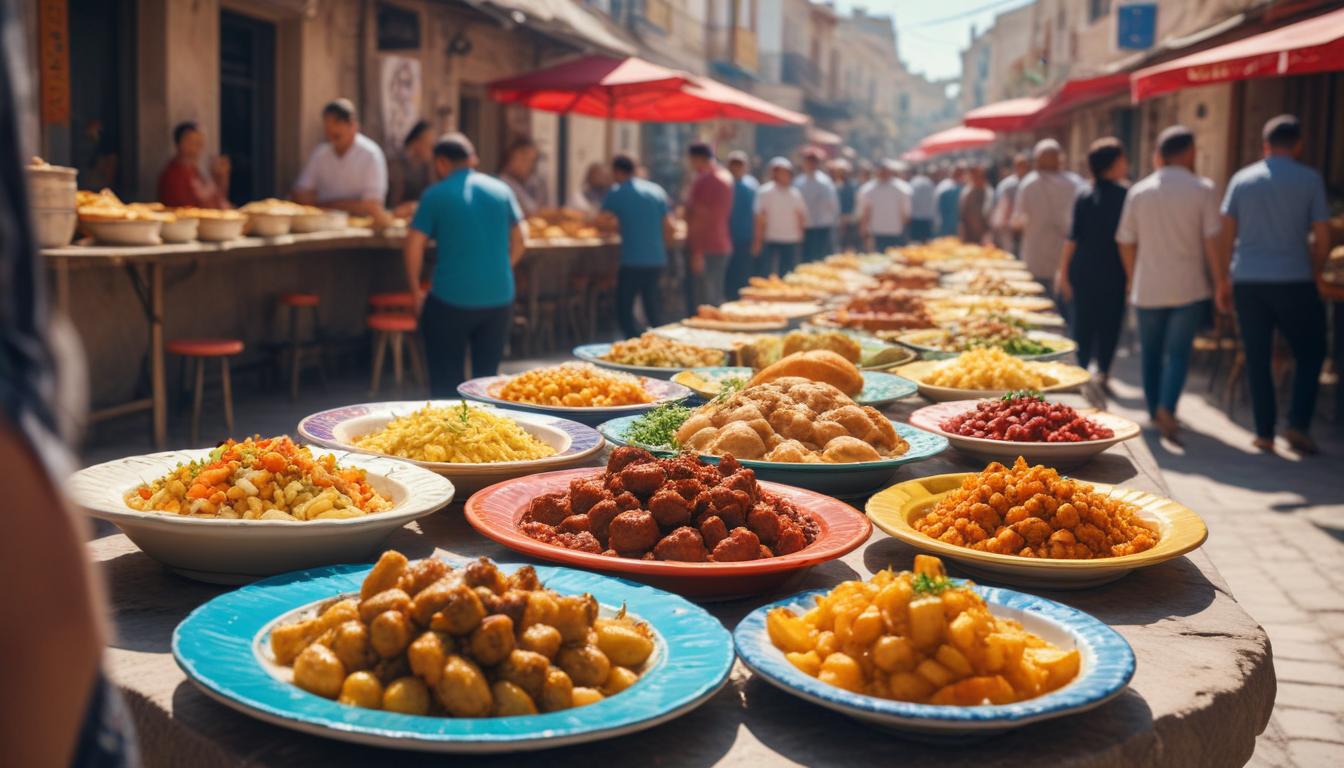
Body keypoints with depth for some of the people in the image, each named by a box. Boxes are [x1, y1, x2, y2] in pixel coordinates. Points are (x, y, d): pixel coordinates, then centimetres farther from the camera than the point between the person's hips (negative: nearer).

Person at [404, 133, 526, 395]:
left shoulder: (435, 195, -5)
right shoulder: (501, 190, 5)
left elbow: (413, 247, -7)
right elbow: (518, 241, 11)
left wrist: (416, 291, 3)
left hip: (451, 298, -3)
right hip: (500, 297, 4)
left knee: (447, 382, 8)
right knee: (488, 376, 15)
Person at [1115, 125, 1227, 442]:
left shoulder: (1138, 191, 3)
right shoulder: (1202, 189, -6)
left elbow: (1126, 243, 7)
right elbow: (1211, 241, -8)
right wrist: (1220, 281, 1)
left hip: (1147, 288, 2)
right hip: (1189, 287, -2)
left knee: (1151, 353, 14)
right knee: (1178, 351, 2)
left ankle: (1155, 412, 23)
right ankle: (1167, 408, -17)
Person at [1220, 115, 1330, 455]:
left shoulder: (1241, 179, 5)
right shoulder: (1310, 180, -1)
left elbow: (1226, 235, 4)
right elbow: (1322, 239, -1)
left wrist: (1225, 280, 10)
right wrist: (1314, 274, 13)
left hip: (1247, 282, 2)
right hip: (1293, 281, -2)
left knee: (1257, 357, 8)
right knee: (1310, 353, 12)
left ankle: (1264, 433, 9)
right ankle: (1297, 424, 0)